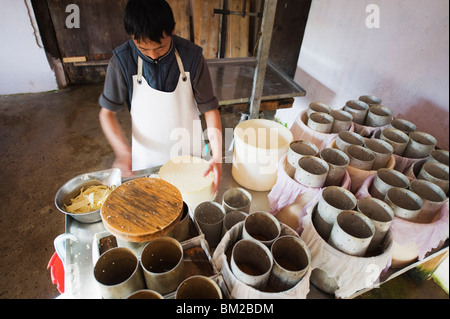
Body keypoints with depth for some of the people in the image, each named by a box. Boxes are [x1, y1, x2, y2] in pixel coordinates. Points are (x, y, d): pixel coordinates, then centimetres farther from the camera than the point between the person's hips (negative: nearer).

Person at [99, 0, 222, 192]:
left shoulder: (192, 57, -18)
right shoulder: (122, 61, -18)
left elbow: (210, 109, -14)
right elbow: (107, 113, -9)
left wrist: (217, 156, -25)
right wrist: (123, 150, -26)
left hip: (189, 152, 1)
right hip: (147, 156, 0)